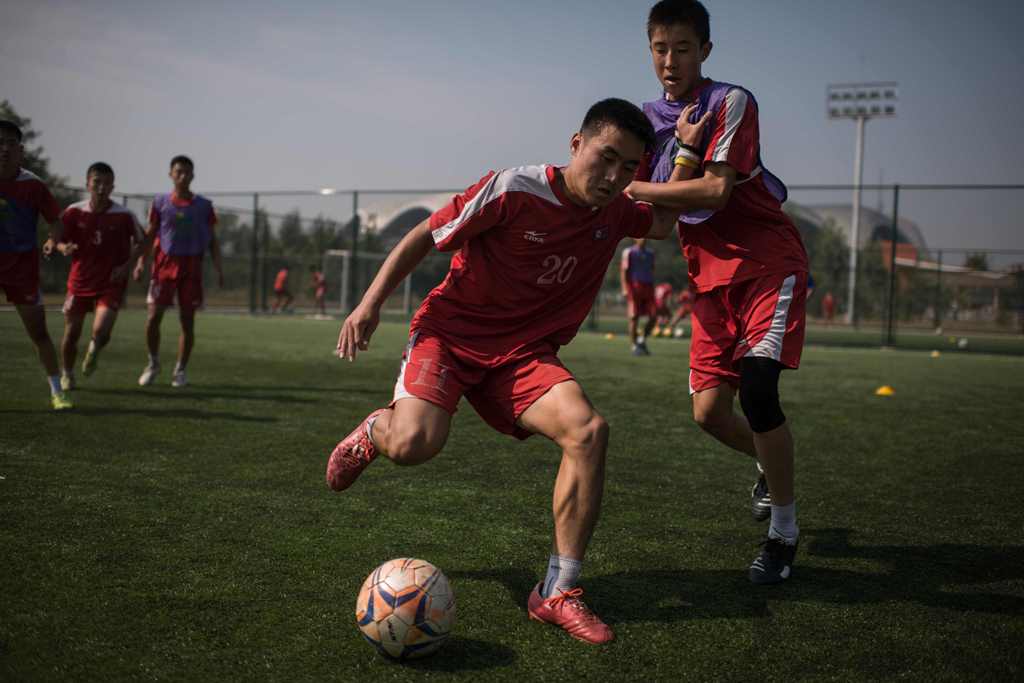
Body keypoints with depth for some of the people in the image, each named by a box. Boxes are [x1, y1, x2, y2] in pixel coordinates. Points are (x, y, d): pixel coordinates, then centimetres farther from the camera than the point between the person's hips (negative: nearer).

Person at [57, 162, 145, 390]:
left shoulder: (124, 216, -9)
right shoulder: (74, 212, -6)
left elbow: (140, 241, 5)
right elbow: (59, 241, 4)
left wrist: (127, 265, -8)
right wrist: (65, 248, -19)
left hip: (111, 283, -2)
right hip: (80, 282, 2)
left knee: (101, 332, -18)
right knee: (71, 334, 6)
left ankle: (94, 350, 19)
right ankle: (67, 374, 32)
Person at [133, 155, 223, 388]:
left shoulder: (203, 205, 3)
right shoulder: (160, 202, 3)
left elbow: (212, 240, 6)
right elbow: (149, 235, 7)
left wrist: (218, 268, -3)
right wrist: (141, 262, -4)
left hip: (191, 266, 0)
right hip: (165, 264, 0)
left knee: (187, 320, 0)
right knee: (153, 317, -4)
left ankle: (180, 370, 13)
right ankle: (153, 363, 17)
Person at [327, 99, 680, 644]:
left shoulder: (614, 212, 3)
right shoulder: (513, 190, -15)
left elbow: (667, 224, 24)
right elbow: (426, 236, -7)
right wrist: (370, 303, -11)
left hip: (523, 353, 4)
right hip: (451, 331, -4)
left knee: (587, 430, -24)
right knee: (416, 444, -30)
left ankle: (557, 594, -14)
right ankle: (375, 431, 12)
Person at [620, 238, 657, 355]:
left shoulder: (650, 253, 17)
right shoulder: (628, 252, 1)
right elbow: (623, 271, -4)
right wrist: (625, 288, -13)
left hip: (648, 287, 5)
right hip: (634, 286, -5)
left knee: (653, 317, -4)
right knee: (634, 318, -4)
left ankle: (642, 341, 14)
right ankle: (635, 346, 5)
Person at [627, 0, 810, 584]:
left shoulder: (731, 102, -9)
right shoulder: (653, 119, 9)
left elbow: (716, 190, -21)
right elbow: (667, 209, 0)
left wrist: (633, 190, -14)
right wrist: (686, 148, -17)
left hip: (770, 263, -6)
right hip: (712, 278, 6)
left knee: (756, 388, -22)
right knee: (709, 411, 2)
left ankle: (785, 535, -4)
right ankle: (773, 466, 37)